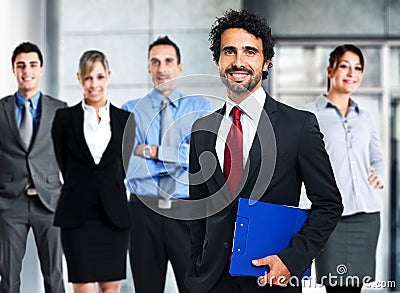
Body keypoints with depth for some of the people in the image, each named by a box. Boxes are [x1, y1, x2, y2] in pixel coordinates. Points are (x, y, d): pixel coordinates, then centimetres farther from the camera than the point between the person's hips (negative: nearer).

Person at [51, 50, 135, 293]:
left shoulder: (125, 120, 5)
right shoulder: (65, 118, 2)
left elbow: (124, 165, 13)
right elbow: (64, 165, 7)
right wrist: (81, 188, 7)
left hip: (114, 214, 2)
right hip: (77, 215, -2)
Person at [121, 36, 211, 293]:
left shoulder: (200, 107, 7)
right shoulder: (131, 111, 6)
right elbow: (130, 167, -7)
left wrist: (153, 151, -10)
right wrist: (180, 157, -9)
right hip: (144, 212, 1)